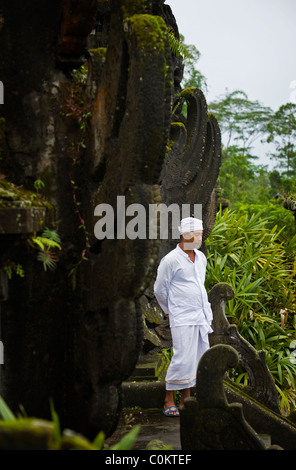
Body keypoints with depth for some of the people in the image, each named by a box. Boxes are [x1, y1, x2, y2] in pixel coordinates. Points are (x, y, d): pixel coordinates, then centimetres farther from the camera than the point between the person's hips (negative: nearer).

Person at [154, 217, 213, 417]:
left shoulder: (201, 257, 12)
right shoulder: (170, 260, -10)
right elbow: (159, 290, -2)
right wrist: (171, 310, 8)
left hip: (201, 317, 7)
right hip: (182, 319, -7)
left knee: (199, 358, 7)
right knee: (183, 358, -11)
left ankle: (185, 399, 17)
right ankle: (169, 401, 1)